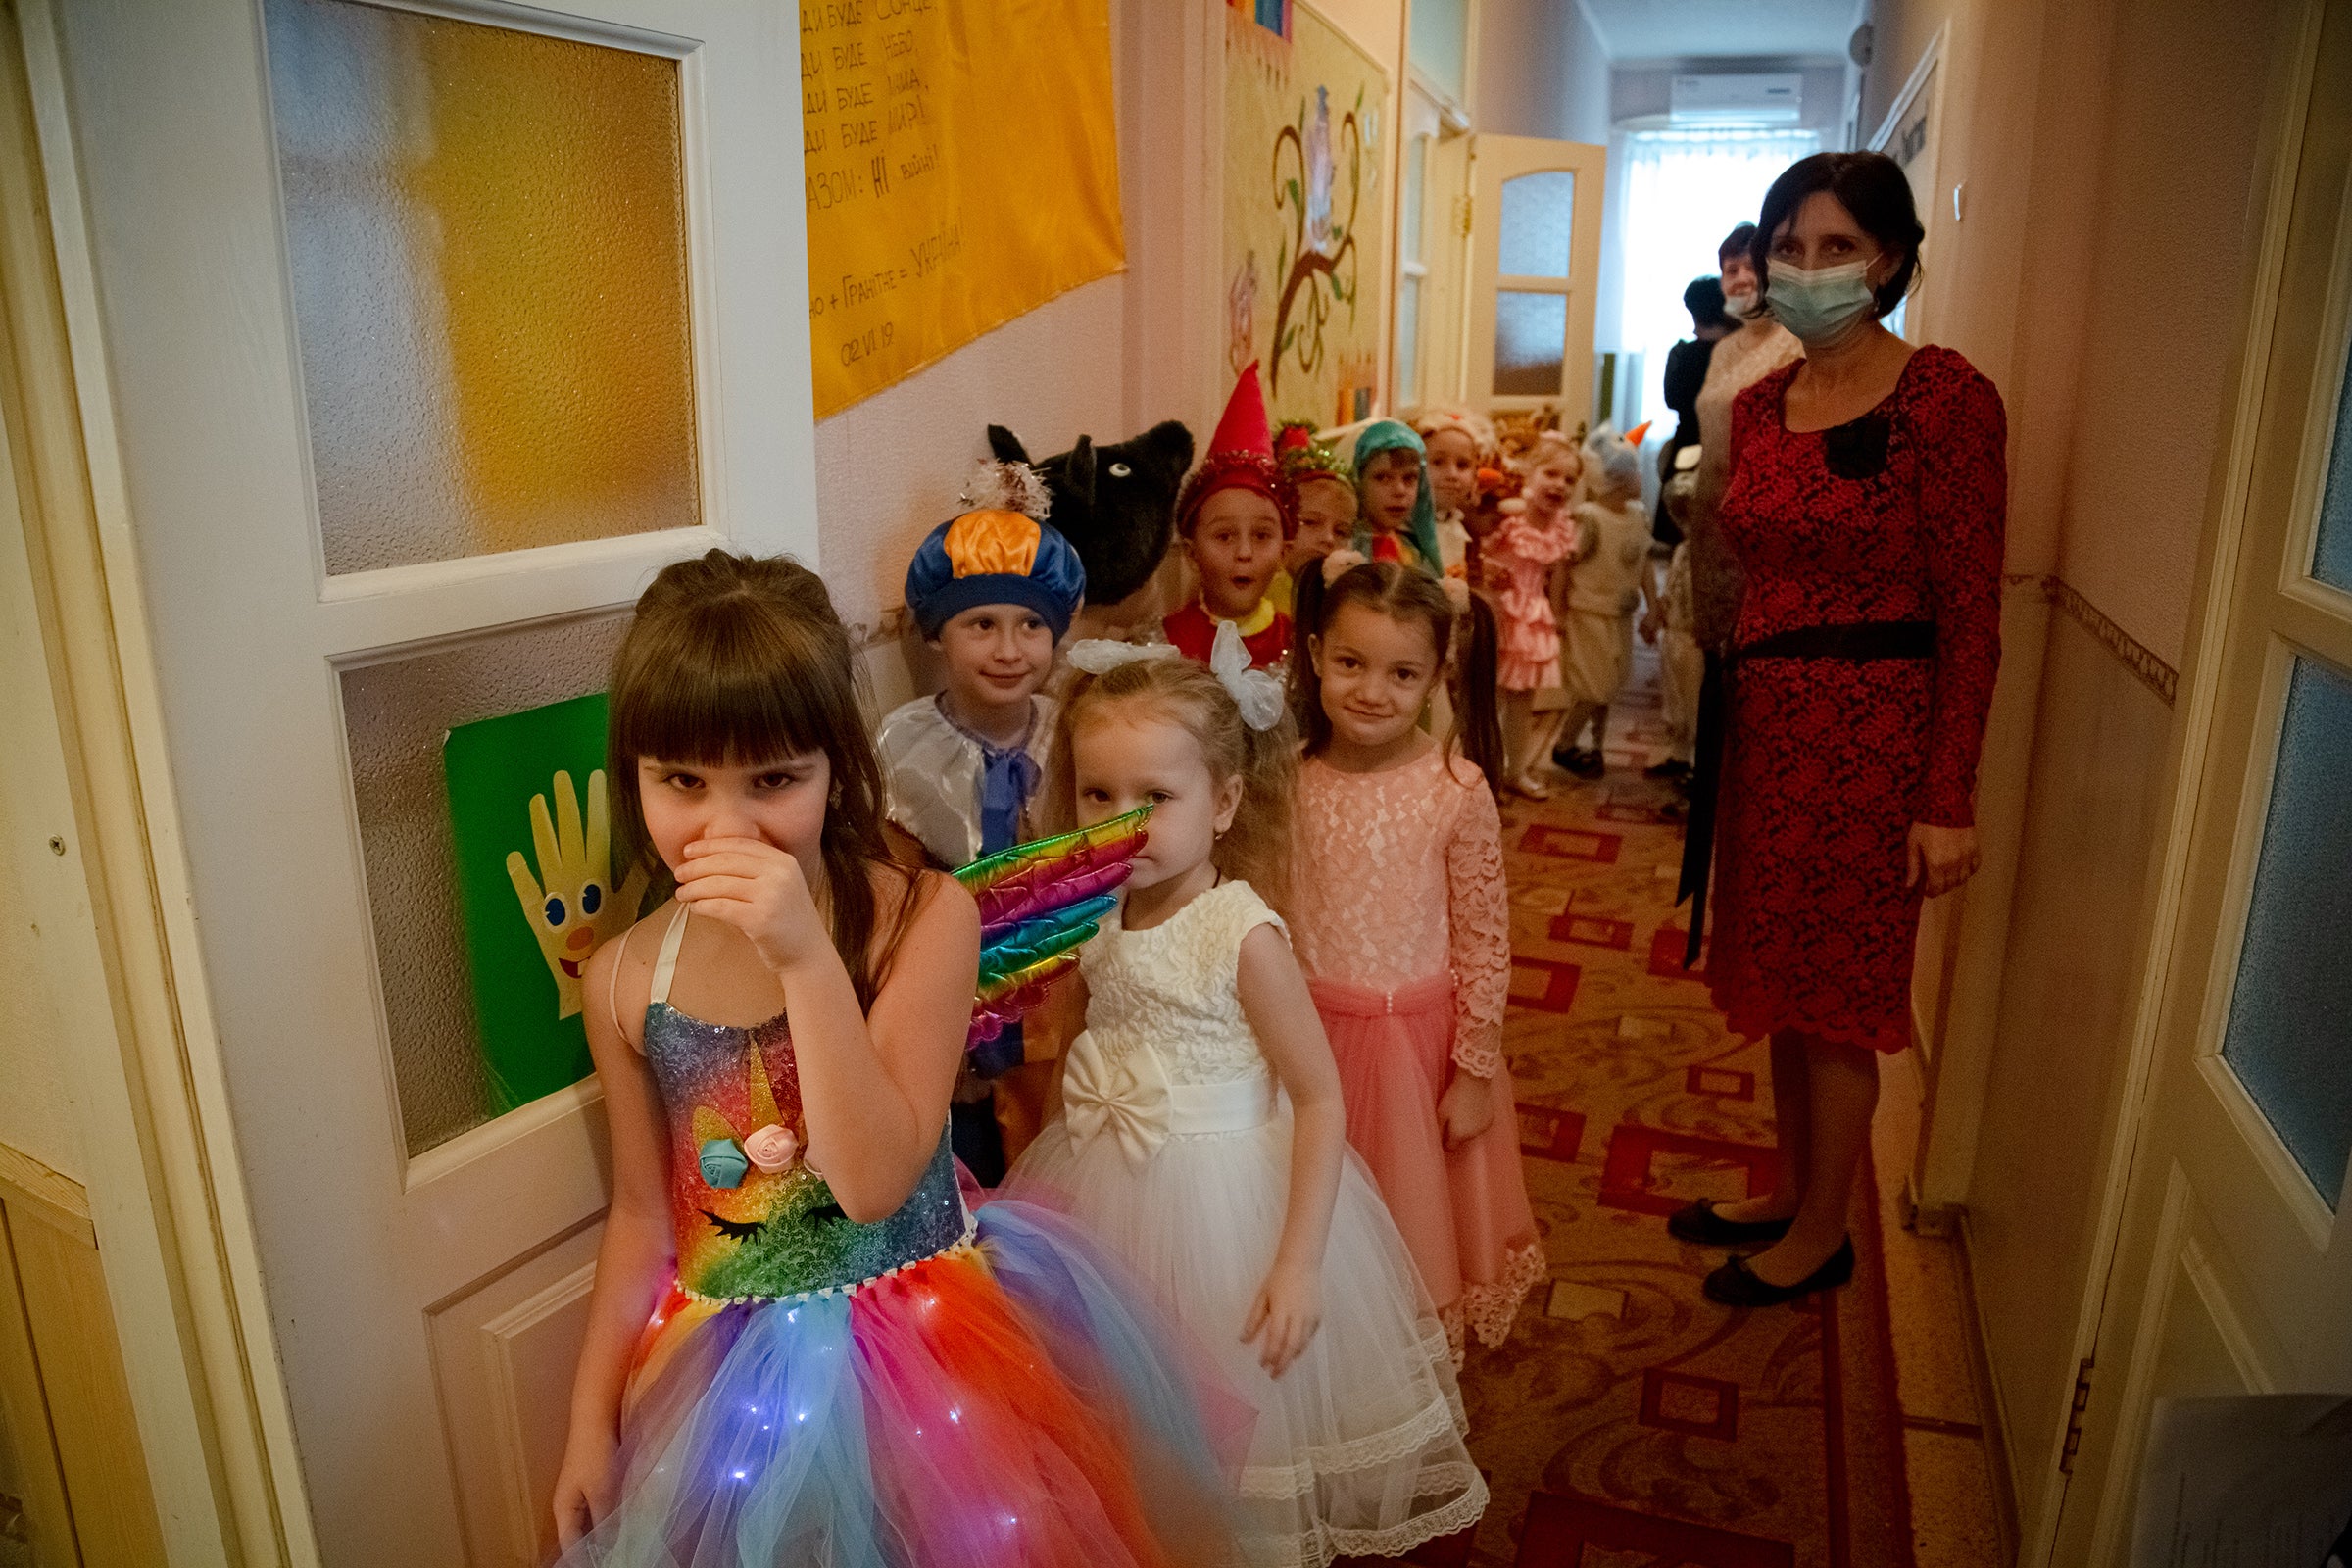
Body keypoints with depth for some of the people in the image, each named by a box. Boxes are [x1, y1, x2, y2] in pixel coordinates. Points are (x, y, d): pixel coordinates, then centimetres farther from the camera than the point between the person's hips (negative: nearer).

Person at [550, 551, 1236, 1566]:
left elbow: (876, 1182, -25)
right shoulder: (626, 979, -6)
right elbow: (643, 1215, 5)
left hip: (929, 1357, -2)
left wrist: (806, 958, -33)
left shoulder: (924, 918, -18)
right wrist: (591, 1417, 7)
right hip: (733, 1382, 3)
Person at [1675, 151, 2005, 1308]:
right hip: (1766, 720, 7)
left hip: (1871, 729, -6)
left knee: (1836, 999, 7)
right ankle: (1790, 1191, 37)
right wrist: (1724, 723, 10)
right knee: (1781, 983, 18)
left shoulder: (1943, 397, -11)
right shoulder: (1759, 403, 9)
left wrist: (1947, 801, -15)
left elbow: (1970, 615, -13)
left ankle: (1822, 1235, 27)